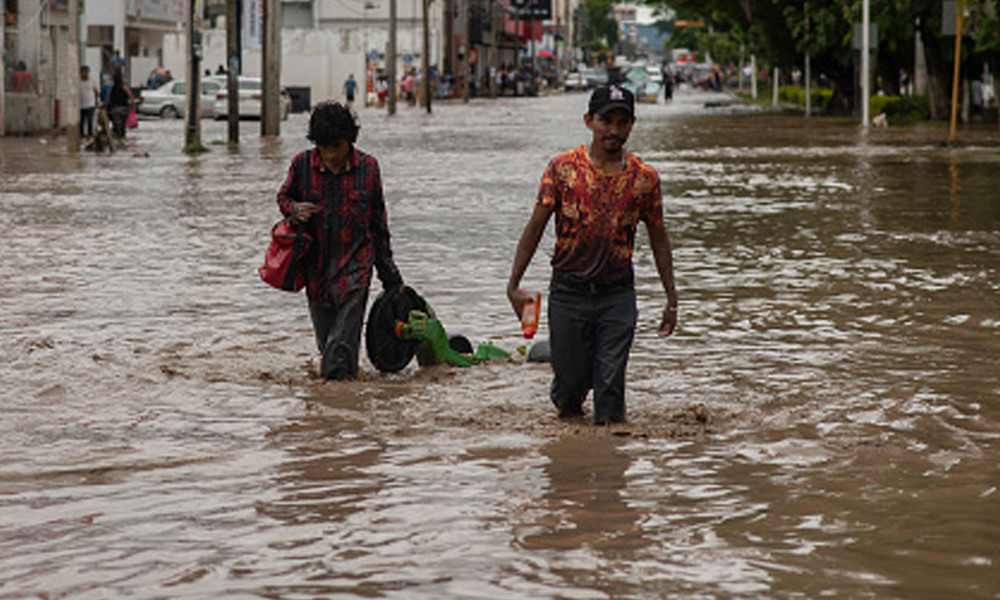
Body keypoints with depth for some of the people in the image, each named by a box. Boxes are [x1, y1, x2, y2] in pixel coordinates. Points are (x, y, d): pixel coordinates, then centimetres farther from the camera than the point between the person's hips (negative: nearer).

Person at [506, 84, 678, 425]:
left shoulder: (644, 178, 0)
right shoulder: (563, 168, -4)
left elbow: (659, 240, 8)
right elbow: (535, 227, -1)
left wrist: (671, 300, 8)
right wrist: (514, 284, -6)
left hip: (617, 295, 0)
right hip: (568, 292, 0)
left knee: (610, 381, -6)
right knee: (571, 379, 9)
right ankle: (567, 410, 42)